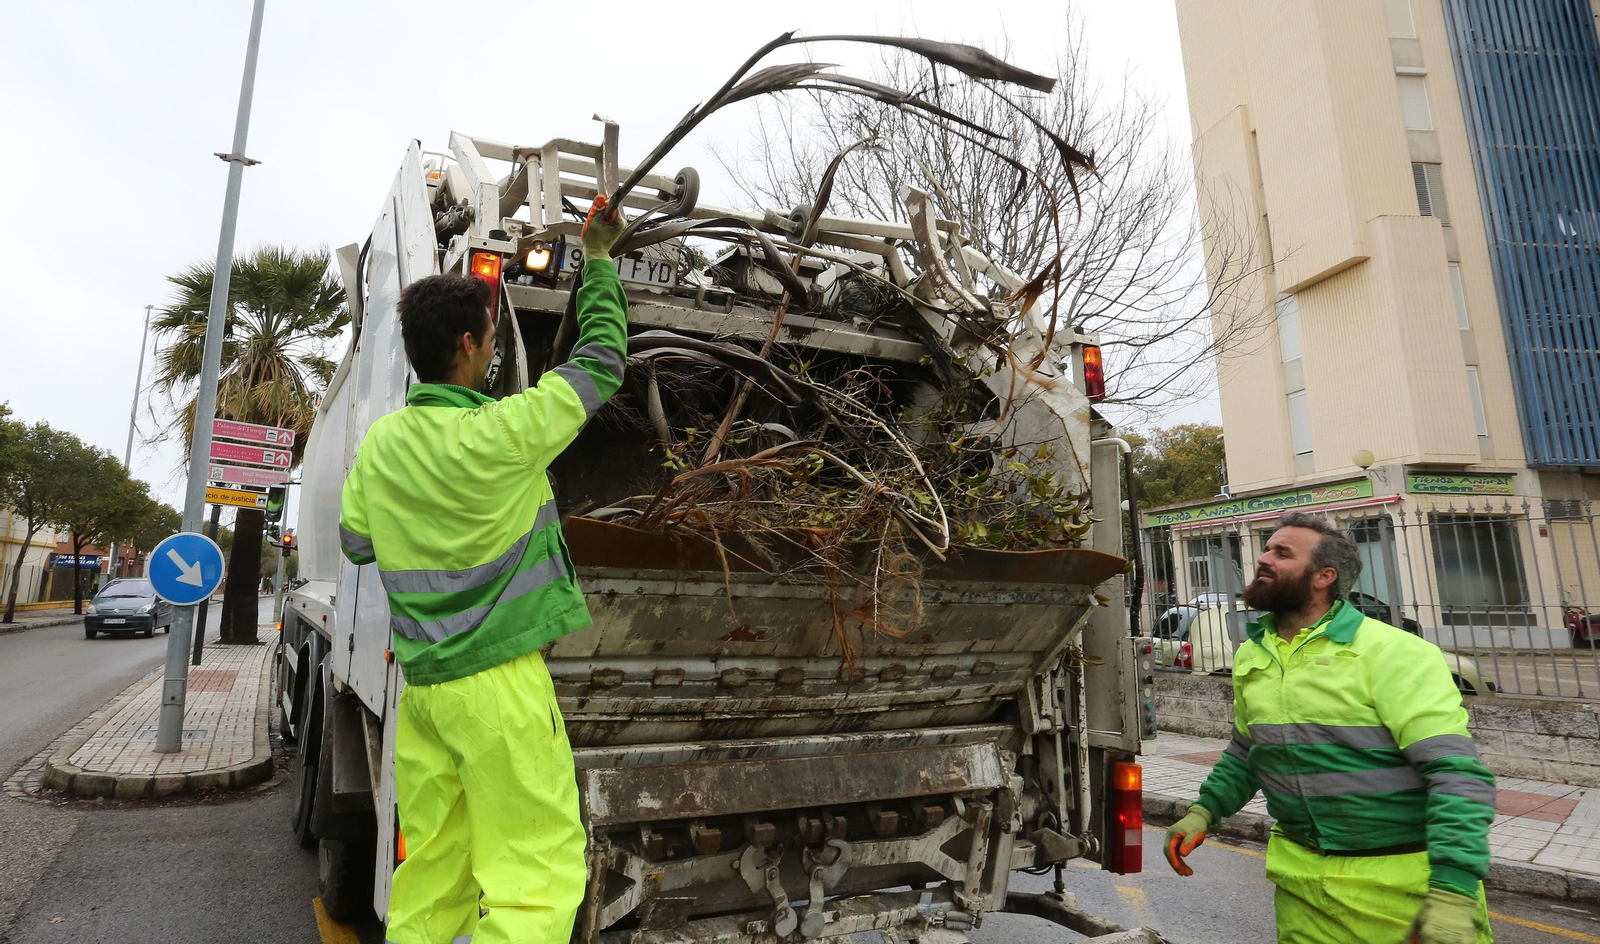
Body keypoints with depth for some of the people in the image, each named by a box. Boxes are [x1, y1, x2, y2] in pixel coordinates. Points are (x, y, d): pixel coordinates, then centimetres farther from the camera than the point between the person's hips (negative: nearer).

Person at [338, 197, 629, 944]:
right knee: (535, 867, -2)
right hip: (500, 678, -7)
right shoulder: (503, 433, -14)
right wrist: (599, 261, 9)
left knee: (432, 871, 16)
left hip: (420, 680, 7)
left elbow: (354, 542, 17)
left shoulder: (380, 444, 3)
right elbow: (600, 362, -1)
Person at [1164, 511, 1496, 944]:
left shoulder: (1394, 653, -14)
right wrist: (1204, 810, 7)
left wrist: (1454, 893, -25)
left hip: (1403, 884, -5)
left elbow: (1457, 773, -20)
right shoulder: (1250, 658, 6)